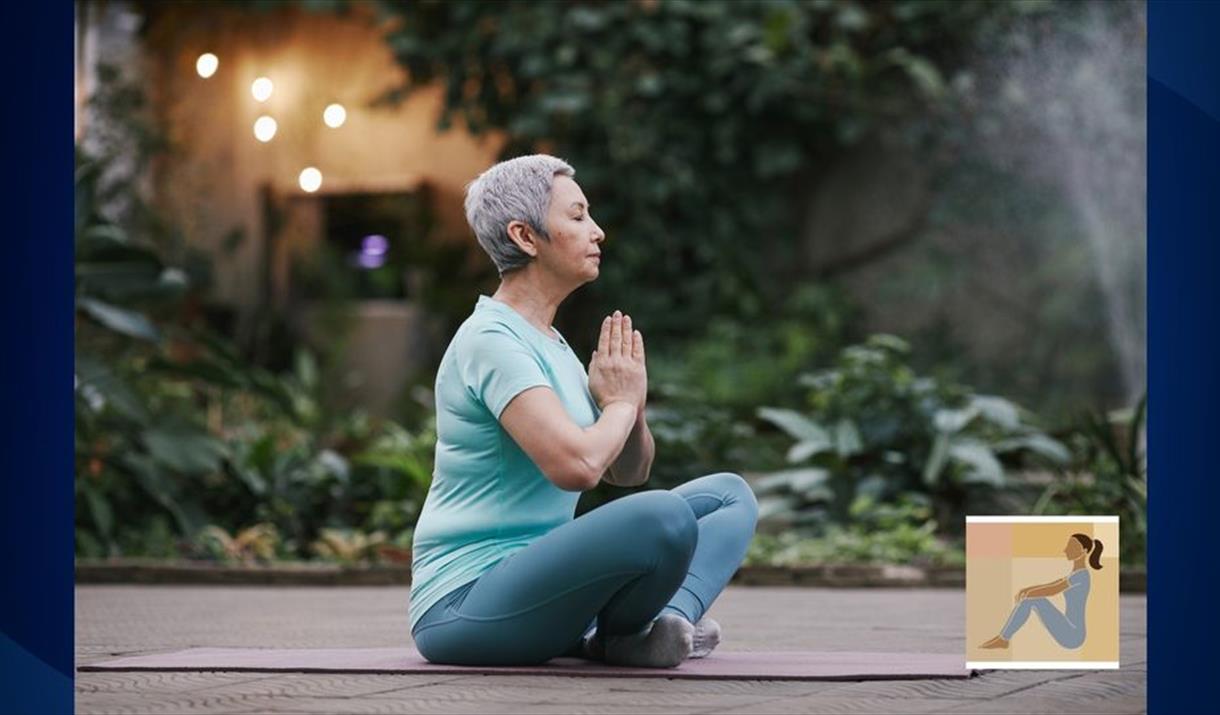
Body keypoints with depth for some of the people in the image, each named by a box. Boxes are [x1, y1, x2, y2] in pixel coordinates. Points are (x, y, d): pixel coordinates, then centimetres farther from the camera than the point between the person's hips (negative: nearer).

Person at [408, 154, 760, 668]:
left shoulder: (548, 343, 15)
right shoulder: (490, 341, -15)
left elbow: (627, 471, 20)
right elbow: (576, 466, -28)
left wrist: (632, 409, -2)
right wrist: (619, 403, -7)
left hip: (531, 580, 10)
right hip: (465, 604, -10)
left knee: (729, 494, 11)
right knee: (662, 516, -33)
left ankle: (671, 621, -15)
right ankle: (615, 638, -5)